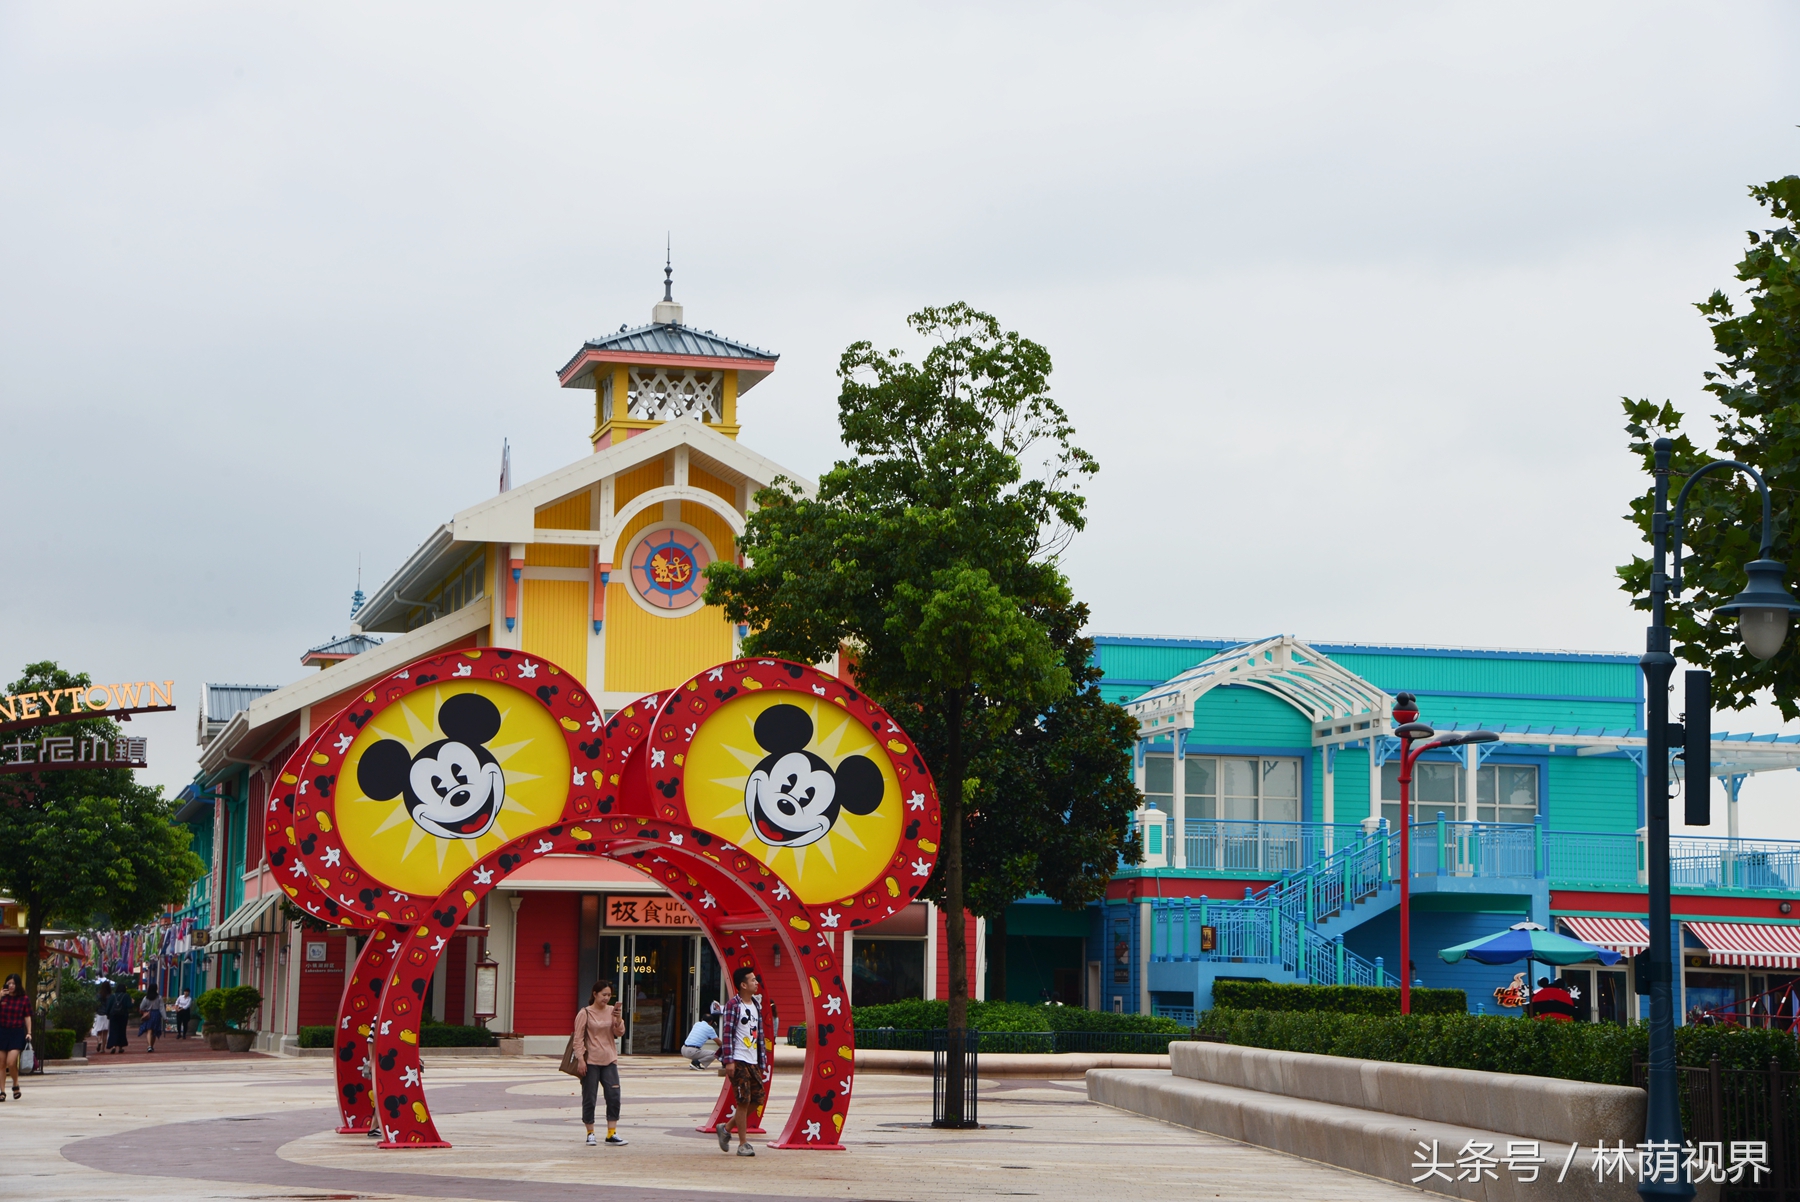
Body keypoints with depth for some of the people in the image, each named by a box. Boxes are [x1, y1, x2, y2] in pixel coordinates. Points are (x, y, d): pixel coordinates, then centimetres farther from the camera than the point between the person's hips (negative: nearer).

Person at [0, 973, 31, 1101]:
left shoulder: (23, 1000, 2)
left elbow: (27, 1017, 5)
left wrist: (29, 1033, -4)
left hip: (17, 1033, -3)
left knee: (11, 1062, -15)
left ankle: (15, 1085, 10)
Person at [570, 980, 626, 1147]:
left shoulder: (611, 1011, 7)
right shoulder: (585, 1013, -4)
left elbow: (619, 1033, 2)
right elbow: (579, 1038, -5)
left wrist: (618, 1018, -14)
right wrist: (580, 1058, -13)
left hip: (609, 1060, 3)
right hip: (591, 1061, -3)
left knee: (613, 1096, -4)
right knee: (589, 1097, 2)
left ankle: (611, 1133, 0)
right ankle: (590, 1133, 13)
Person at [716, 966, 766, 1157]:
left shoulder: (756, 1004, 14)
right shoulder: (733, 1005, -9)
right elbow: (727, 1033, -13)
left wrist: (761, 1060, 16)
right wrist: (729, 1061, -17)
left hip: (753, 1061, 8)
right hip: (738, 1061, -8)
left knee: (758, 1098, 6)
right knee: (744, 1101, -6)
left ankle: (727, 1128, 22)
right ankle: (743, 1144, 2)